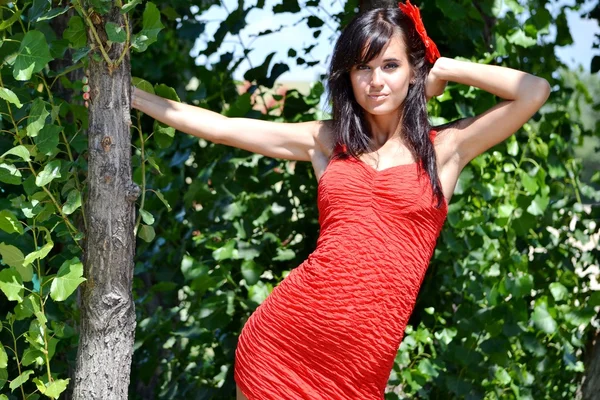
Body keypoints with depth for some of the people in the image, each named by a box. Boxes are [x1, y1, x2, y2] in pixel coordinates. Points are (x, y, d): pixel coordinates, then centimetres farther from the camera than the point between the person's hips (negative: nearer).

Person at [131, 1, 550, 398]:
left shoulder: (445, 148, 5)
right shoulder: (326, 141, 12)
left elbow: (534, 91, -4)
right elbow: (220, 127, 14)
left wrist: (445, 69, 5)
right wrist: (129, 93, 15)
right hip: (279, 338, 2)